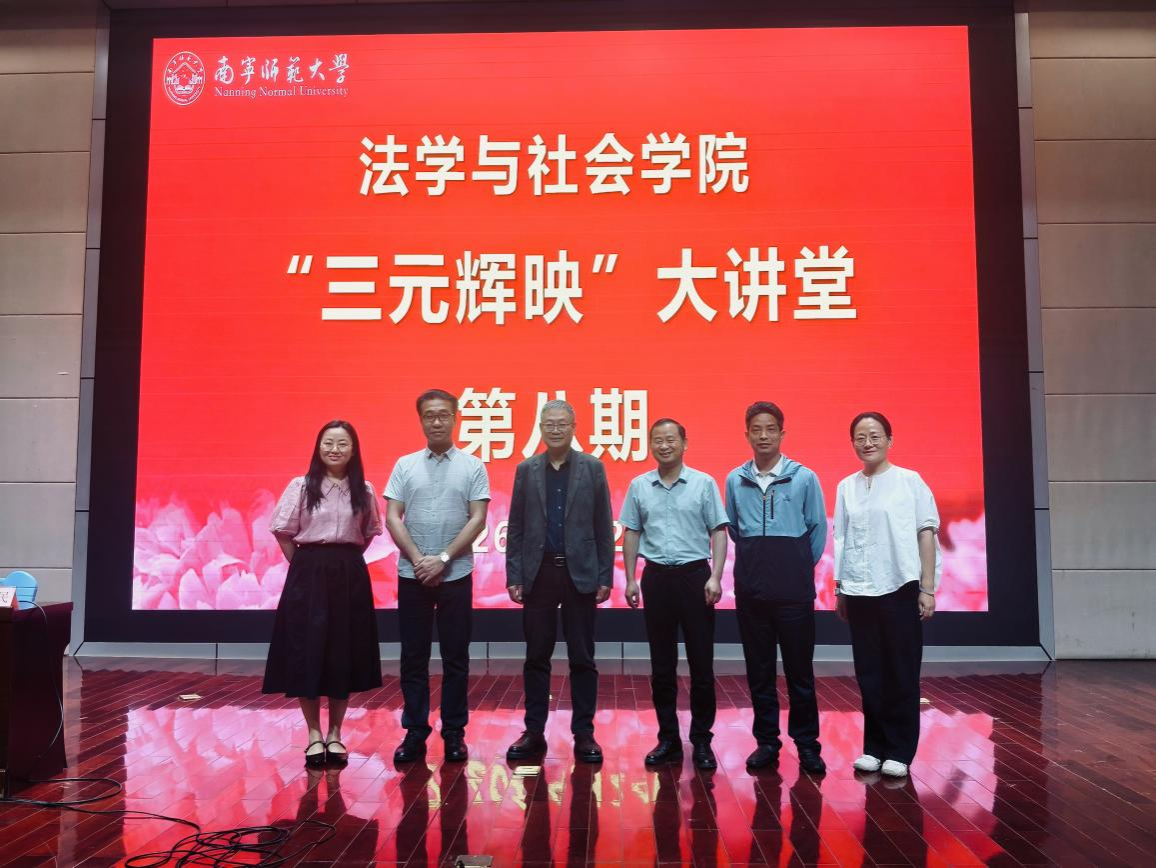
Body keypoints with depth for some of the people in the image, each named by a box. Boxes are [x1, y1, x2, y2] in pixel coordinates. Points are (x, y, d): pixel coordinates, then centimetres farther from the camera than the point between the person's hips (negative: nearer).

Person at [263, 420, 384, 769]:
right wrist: (303, 566, 0)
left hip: (350, 577, 2)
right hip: (308, 575, -2)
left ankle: (335, 734, 21)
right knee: (307, 653, 1)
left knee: (345, 655, 6)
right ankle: (314, 735, 16)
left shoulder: (364, 491, 4)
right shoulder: (300, 487, -2)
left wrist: (347, 561, 6)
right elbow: (284, 533, 1)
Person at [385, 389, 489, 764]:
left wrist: (443, 558, -12)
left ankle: (454, 733, 16)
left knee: (455, 657, 5)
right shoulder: (405, 465, 5)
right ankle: (415, 732, 17)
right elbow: (392, 517, 1)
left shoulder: (473, 466, 1)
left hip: (456, 575, -1)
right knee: (413, 657, 7)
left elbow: (477, 519, -5)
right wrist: (418, 559, -10)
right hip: (411, 574, 2)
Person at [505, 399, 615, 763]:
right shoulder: (526, 469, 6)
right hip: (538, 573, 1)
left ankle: (584, 733, 14)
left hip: (580, 573, -1)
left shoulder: (593, 468, 2)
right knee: (536, 657, 8)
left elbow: (603, 527, 1)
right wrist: (513, 575, 0)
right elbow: (516, 527, 6)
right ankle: (534, 731, 18)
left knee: (582, 658, 5)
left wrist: (605, 577, -3)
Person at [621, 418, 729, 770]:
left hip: (695, 575, -2)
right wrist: (630, 580, 4)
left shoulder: (704, 483, 0)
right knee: (661, 665, 8)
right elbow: (631, 534, 9)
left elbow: (718, 532, -1)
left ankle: (702, 740, 14)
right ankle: (668, 738, 19)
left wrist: (715, 577, -10)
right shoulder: (639, 486, 6)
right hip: (656, 576, 2)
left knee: (701, 663, 2)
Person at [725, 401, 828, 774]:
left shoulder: (804, 478, -2)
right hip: (750, 589, 2)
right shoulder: (735, 480, 4)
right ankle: (766, 740, 20)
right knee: (759, 670, 9)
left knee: (799, 669, 3)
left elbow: (818, 530, 5)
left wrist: (799, 569, 9)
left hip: (793, 590, -2)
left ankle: (807, 743, 15)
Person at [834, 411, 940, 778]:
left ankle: (900, 750, 14)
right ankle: (874, 746, 19)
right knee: (869, 673, 8)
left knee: (901, 673, 4)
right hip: (859, 592, 3)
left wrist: (927, 588, -6)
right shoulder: (846, 487, 7)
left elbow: (926, 534, -2)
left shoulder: (910, 481, -1)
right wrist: (839, 589, 10)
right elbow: (841, 540, 10)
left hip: (900, 588, -3)